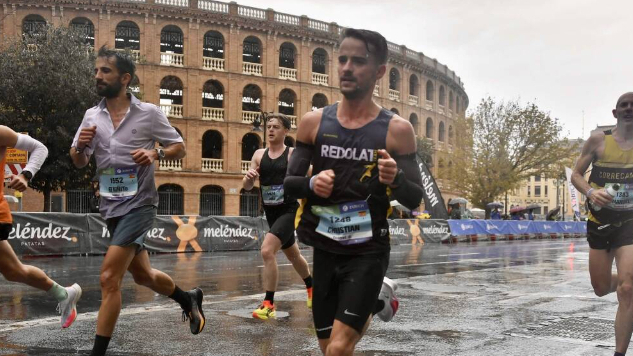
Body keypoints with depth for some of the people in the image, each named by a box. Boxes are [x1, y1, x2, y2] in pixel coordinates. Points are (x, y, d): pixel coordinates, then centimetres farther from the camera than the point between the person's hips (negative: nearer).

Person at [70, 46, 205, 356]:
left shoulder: (149, 113, -7)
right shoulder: (91, 116, 6)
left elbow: (179, 148, 0)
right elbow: (78, 163, 11)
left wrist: (155, 153, -20)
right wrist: (80, 146, -12)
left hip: (139, 205, -6)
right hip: (111, 207, 6)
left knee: (109, 278, -15)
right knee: (143, 275, 20)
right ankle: (189, 299, 46)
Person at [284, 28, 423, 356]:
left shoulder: (397, 129, -7)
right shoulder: (313, 122, -1)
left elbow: (414, 200, -4)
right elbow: (289, 183, 3)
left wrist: (396, 180, -25)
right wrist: (312, 183, -19)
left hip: (368, 252, -3)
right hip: (325, 250, 3)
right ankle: (377, 299, 42)